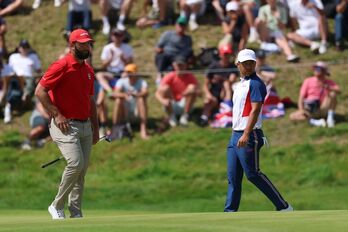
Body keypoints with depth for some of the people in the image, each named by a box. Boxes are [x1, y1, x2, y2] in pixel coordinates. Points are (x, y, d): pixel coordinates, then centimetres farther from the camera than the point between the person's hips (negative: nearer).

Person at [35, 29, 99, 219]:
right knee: (75, 163, -20)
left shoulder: (88, 70, 15)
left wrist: (95, 128, 21)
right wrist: (56, 115, -17)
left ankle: (76, 213, 13)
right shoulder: (62, 66, -10)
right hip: (66, 125, -8)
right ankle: (57, 206, -5)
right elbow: (40, 91, -13)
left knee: (82, 169, 6)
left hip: (85, 125, 8)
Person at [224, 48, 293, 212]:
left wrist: (246, 135, -27)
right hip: (235, 136, 9)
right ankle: (230, 213, 6)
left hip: (249, 136, -9)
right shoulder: (240, 84, 19)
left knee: (253, 174, -9)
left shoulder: (256, 84, -9)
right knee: (233, 177, 5)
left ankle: (283, 207, -3)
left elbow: (255, 110, -18)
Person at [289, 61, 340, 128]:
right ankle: (315, 122, -39)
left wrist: (328, 87, -33)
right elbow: (301, 97, -1)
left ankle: (330, 117, -23)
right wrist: (301, 109, -19)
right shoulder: (308, 81, 4)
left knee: (332, 94, -23)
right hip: (309, 110, 1)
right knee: (292, 116, -26)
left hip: (322, 109, -1)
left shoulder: (329, 83, 3)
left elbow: (338, 91, -16)